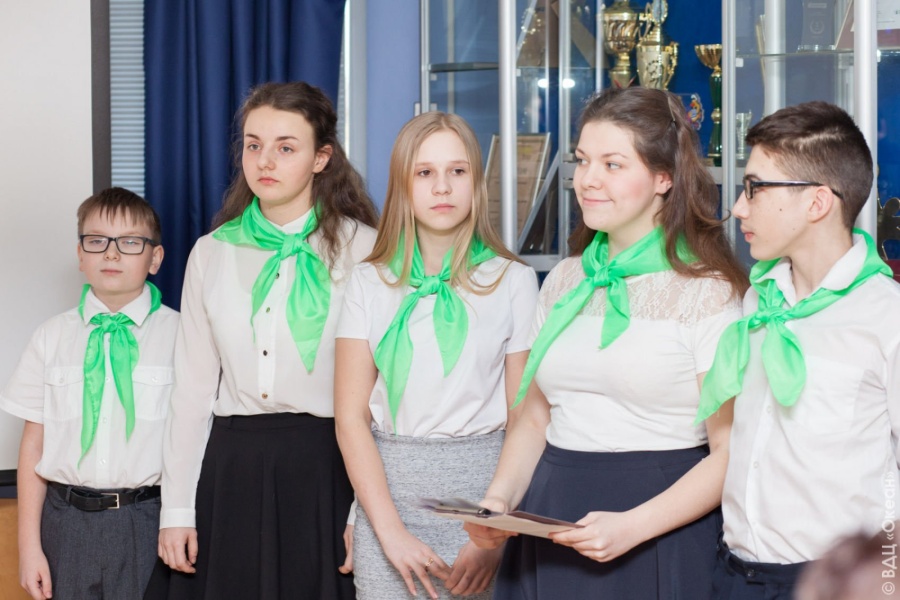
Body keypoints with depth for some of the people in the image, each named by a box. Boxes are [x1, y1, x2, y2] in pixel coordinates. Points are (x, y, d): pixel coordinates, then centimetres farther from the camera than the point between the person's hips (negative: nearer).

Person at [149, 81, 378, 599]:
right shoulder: (212, 252, 8)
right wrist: (176, 509, 6)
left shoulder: (360, 248, -3)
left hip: (325, 469, -3)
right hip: (231, 468, 3)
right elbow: (193, 386, 9)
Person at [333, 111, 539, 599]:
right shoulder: (371, 281, 5)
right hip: (386, 488, 1)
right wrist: (392, 533, -9)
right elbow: (351, 417, 0)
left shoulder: (512, 280, 1)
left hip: (480, 490, -1)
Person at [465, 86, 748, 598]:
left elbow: (730, 453, -12)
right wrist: (499, 501, -2)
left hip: (659, 542, -5)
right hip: (549, 532, 5)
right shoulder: (565, 282, 9)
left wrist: (632, 527, -21)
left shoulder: (708, 291, -8)